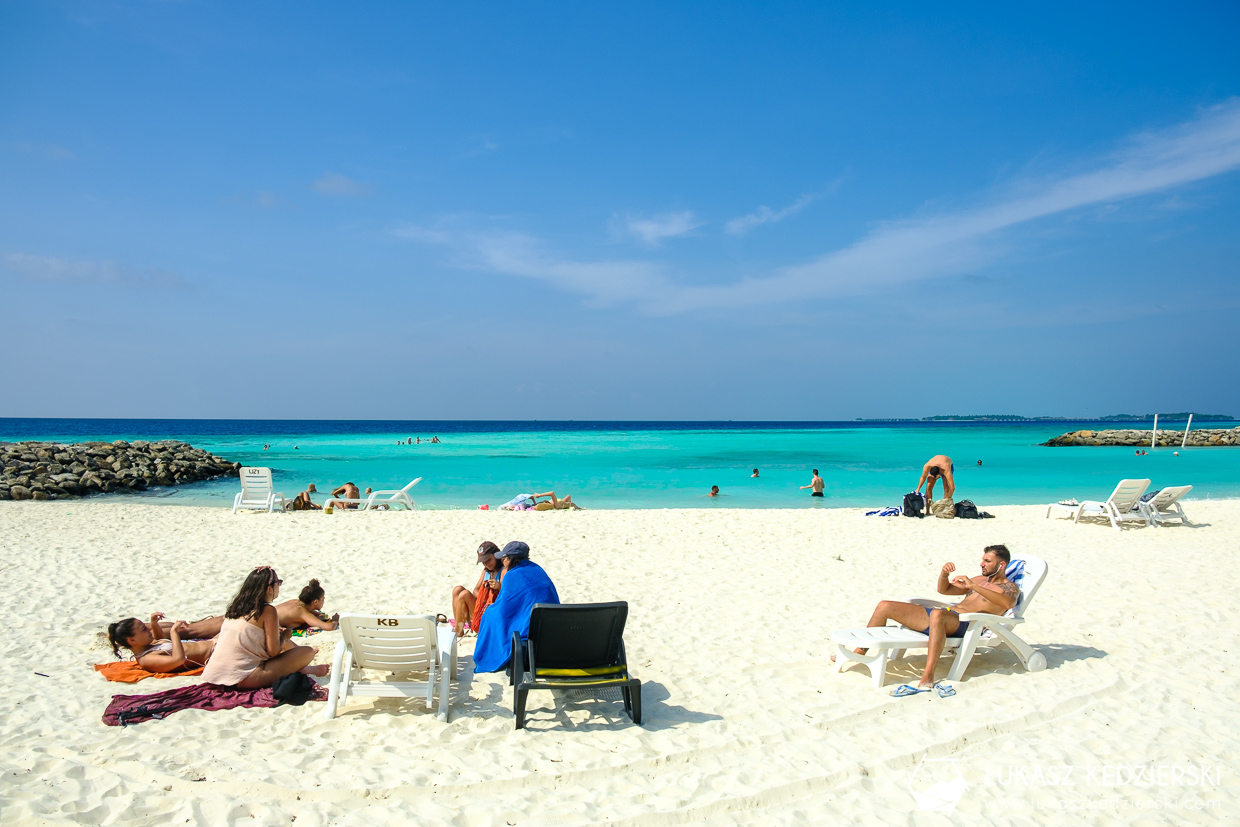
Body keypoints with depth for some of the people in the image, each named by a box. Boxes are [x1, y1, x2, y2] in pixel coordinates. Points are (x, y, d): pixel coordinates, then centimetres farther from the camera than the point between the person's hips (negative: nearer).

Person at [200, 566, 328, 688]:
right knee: (308, 652, -6)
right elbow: (273, 651, -11)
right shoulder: (268, 611, -9)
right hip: (244, 679, -9)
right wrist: (284, 635, 10)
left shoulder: (235, 606, 12)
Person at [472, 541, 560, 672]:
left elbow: (502, 608, -5)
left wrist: (490, 608, 17)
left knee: (491, 615, 13)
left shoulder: (512, 576, -12)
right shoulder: (537, 569, 10)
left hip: (529, 631, -8)